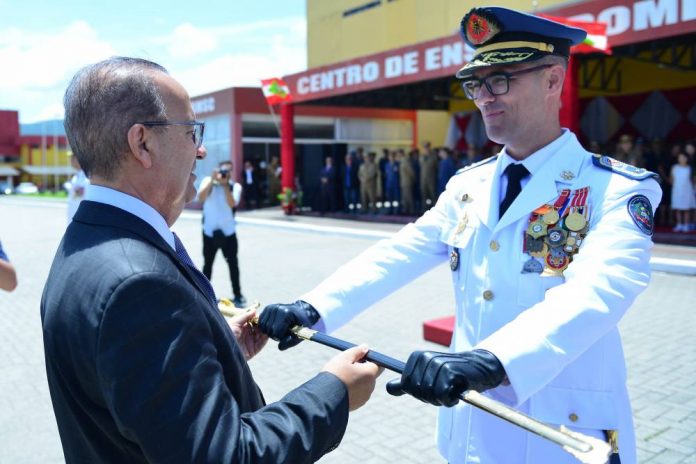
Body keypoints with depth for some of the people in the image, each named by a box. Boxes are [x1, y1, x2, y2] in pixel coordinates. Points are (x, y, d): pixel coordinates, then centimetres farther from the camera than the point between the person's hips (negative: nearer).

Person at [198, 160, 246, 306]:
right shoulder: (208, 181, -1)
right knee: (207, 264, 9)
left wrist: (225, 184, -18)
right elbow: (201, 198, -17)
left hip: (228, 232, 0)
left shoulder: (235, 186, -2)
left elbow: (232, 203, -18)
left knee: (233, 263, 2)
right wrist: (213, 179, -20)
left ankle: (238, 295, 11)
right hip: (209, 231, 0)